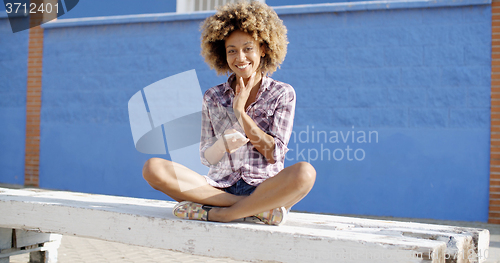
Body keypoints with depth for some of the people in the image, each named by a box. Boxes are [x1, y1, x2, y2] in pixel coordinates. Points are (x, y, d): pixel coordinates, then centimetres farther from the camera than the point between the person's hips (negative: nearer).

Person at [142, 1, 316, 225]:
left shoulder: (283, 94, 6)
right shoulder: (213, 97, 12)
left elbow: (274, 154, -2)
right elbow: (207, 158, 7)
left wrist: (241, 112, -6)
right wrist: (222, 144, -16)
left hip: (265, 188, -2)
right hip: (220, 187, 3)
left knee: (305, 173, -35)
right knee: (153, 168, -21)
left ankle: (215, 214, -25)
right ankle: (257, 209, -23)